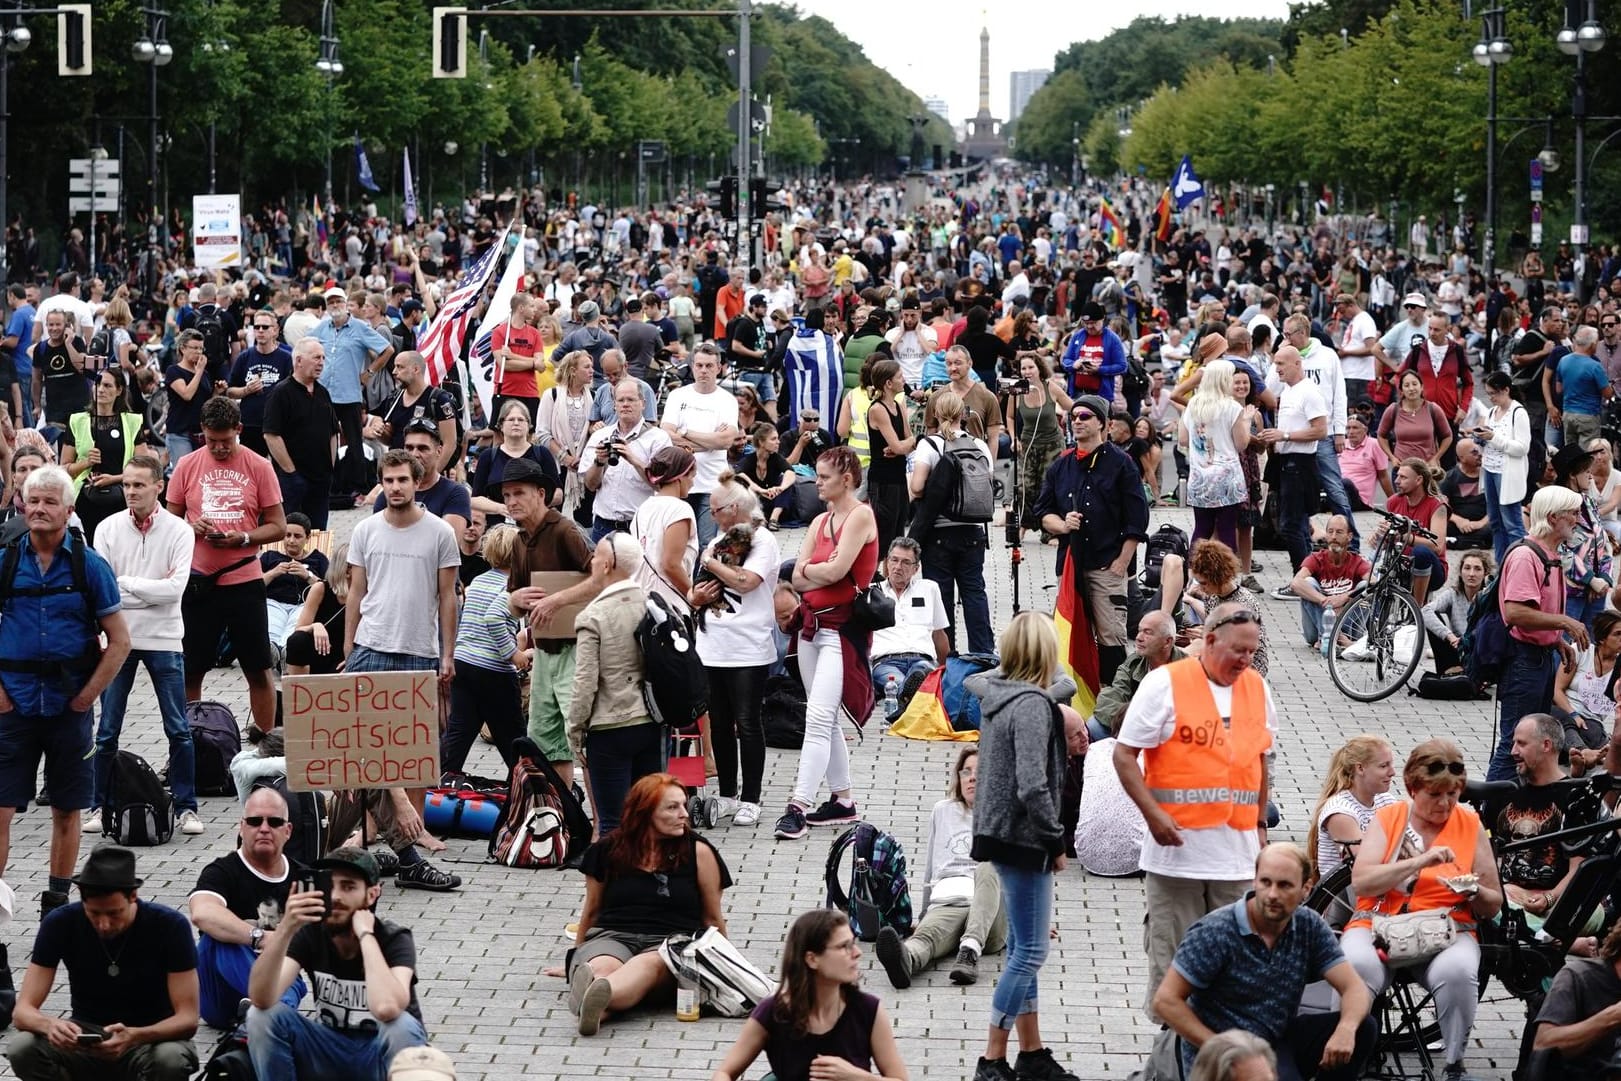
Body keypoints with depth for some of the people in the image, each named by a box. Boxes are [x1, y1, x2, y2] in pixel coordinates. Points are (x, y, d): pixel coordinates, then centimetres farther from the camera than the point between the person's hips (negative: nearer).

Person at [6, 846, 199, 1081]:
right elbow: (22, 1011, -14)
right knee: (23, 1049, -28)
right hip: (84, 1037, 2)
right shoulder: (60, 924, -13)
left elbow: (188, 1019, -20)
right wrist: (49, 1025, -40)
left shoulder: (170, 926, -18)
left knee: (171, 1059, -37)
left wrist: (134, 1037, -40)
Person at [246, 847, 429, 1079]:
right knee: (263, 1015, -20)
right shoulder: (310, 933, -12)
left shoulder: (394, 939, -21)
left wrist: (365, 934, -33)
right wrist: (285, 929, -40)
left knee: (401, 1025, -35)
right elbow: (261, 999, -27)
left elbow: (387, 1009, -42)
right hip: (329, 1050, 3)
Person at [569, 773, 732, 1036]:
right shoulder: (607, 851, 10)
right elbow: (592, 912, 23)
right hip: (612, 935, 2)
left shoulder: (697, 852, 7)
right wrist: (577, 956, 30)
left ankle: (601, 993, -71)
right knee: (599, 967, -35)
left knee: (649, 965, -39)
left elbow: (713, 919, 16)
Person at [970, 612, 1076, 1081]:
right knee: (1030, 951, -5)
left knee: (1022, 948, 16)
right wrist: (1056, 841, -14)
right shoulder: (1033, 705, -18)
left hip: (1001, 830, 10)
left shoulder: (996, 696, 9)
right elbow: (1033, 786, -23)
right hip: (1023, 837, -10)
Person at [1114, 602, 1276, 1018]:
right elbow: (1124, 754, -7)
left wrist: (1260, 824, 16)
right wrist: (1153, 814, -16)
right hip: (1178, 844, -5)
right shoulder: (1166, 683, -7)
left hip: (1237, 850, 5)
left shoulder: (1257, 687, 10)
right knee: (1172, 955, 1)